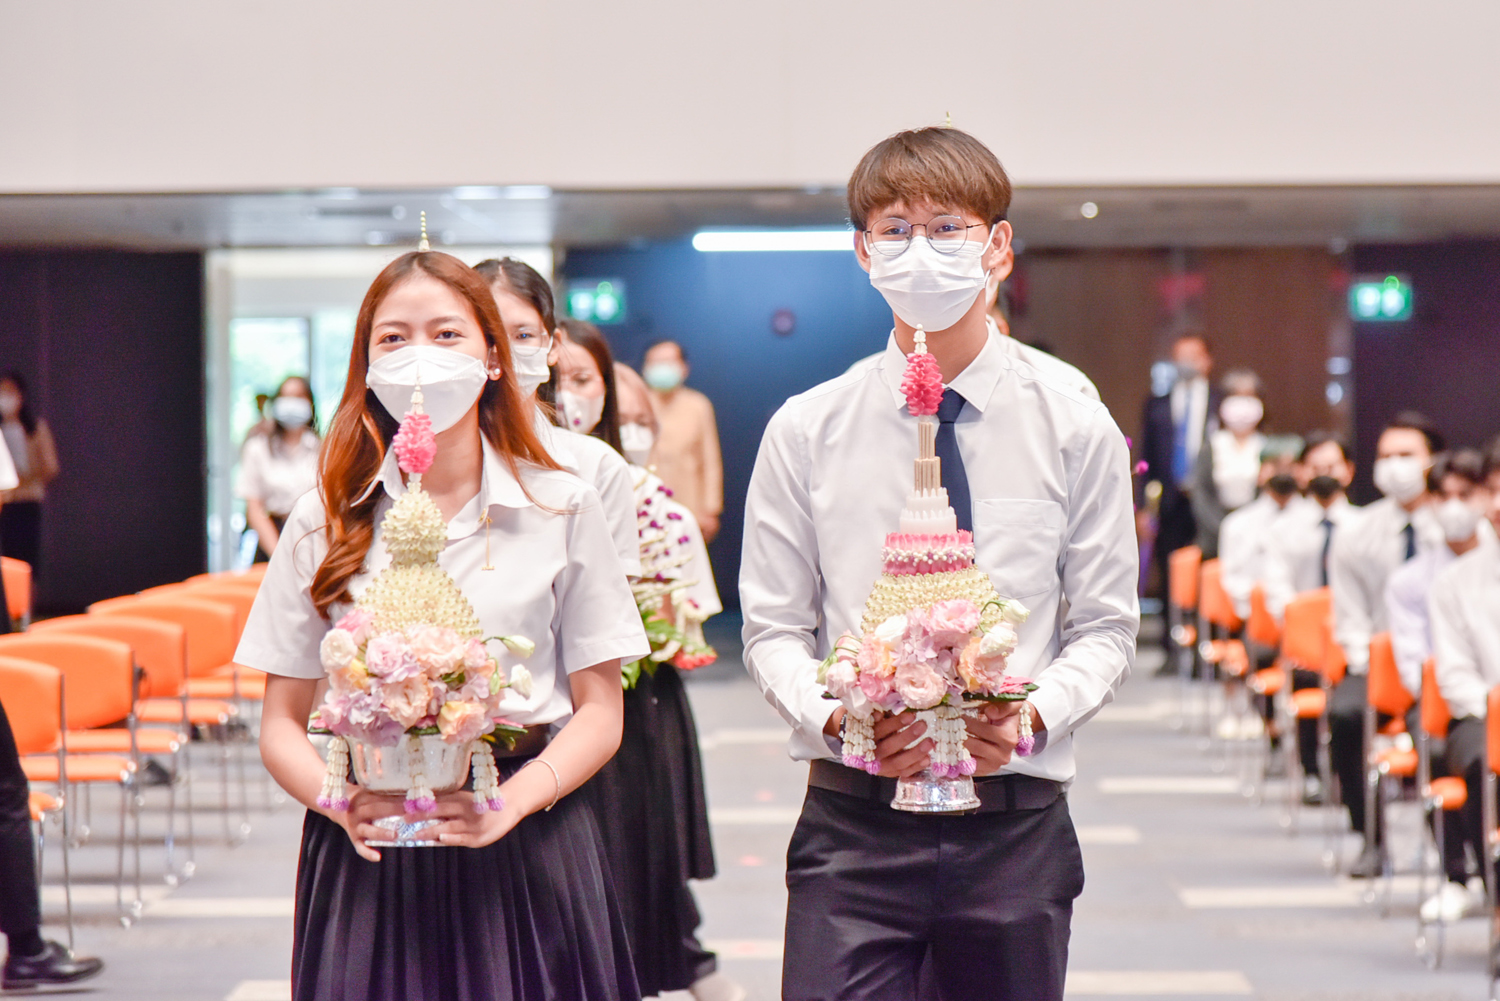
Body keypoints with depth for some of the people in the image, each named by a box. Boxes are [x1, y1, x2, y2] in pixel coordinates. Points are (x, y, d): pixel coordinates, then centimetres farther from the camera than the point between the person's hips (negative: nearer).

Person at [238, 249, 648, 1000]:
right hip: (366, 857, 1)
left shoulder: (560, 507, 5)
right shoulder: (326, 519, 7)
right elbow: (282, 724, 8)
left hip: (524, 855, 0)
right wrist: (342, 802, -13)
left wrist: (512, 802, -13)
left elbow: (600, 711, 4)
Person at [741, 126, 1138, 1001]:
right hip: (853, 821, 0)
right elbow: (773, 627, 5)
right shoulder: (805, 431, 4)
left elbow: (1107, 627, 5)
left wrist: (1032, 714, -14)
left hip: (1016, 822, 1)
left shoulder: (1077, 430, 4)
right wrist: (835, 719, -14)